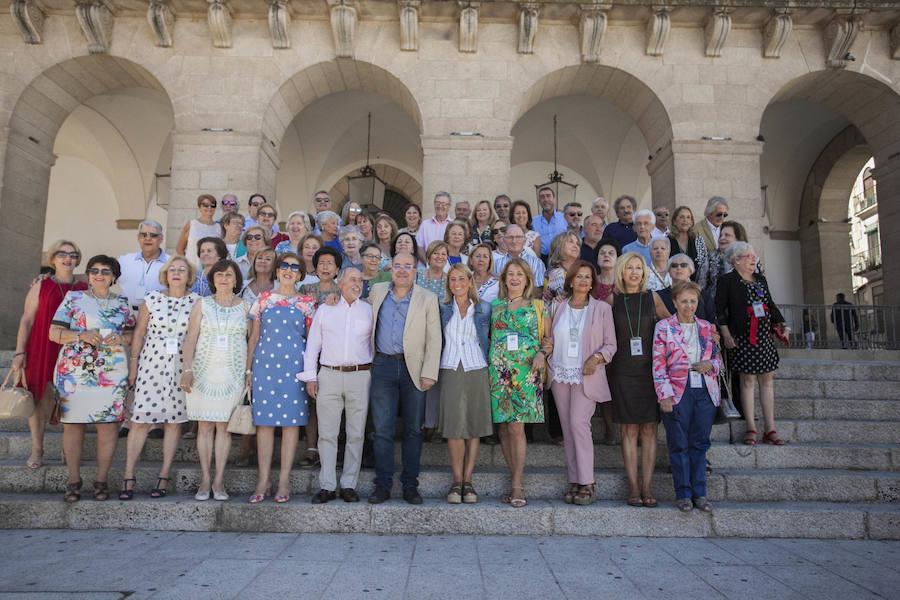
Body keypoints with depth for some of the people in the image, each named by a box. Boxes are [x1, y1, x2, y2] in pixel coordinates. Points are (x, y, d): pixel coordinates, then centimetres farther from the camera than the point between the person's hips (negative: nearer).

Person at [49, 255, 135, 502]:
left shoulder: (122, 303, 12)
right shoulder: (73, 298, 6)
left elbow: (132, 334, 14)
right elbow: (53, 333, 1)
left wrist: (121, 338, -8)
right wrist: (81, 336, -15)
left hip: (112, 373, 1)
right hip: (74, 371, -1)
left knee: (109, 423, 0)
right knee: (73, 423, 2)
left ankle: (101, 479, 12)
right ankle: (74, 480, 17)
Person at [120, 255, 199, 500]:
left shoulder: (197, 302, 3)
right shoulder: (152, 299, 4)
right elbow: (139, 333, 8)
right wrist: (133, 364, 6)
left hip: (182, 368, 0)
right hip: (151, 365, 0)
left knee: (174, 420, 4)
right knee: (141, 419, -3)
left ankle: (163, 476, 14)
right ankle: (128, 476, 8)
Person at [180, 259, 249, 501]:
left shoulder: (244, 306, 8)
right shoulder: (202, 304, 7)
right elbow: (190, 339, 3)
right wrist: (187, 369, -7)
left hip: (233, 373, 0)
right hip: (204, 372, 0)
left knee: (224, 426, 1)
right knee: (205, 426, 2)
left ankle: (219, 480, 8)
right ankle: (205, 480, 10)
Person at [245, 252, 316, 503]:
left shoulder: (307, 302, 8)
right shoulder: (263, 299, 11)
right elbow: (254, 337, 12)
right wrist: (248, 369, 7)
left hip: (294, 366, -1)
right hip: (264, 363, 1)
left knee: (291, 421, 0)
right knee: (264, 421, 2)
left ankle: (284, 480, 9)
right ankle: (263, 479, 11)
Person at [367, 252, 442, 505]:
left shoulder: (427, 298, 2)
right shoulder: (377, 291, 9)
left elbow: (434, 339, -1)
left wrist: (429, 374, -8)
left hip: (413, 368, -1)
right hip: (383, 365, 1)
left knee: (413, 429, 5)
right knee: (383, 429, 1)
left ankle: (410, 484, 15)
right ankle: (383, 484, 11)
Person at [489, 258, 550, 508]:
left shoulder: (538, 306, 9)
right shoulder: (495, 306, 14)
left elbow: (548, 338, 9)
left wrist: (542, 354, -9)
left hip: (526, 372, -3)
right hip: (499, 371, 3)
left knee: (517, 427, -11)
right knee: (504, 428, 3)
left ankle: (516, 484, -3)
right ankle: (516, 481, 15)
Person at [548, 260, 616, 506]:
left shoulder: (602, 308, 4)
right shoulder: (557, 306, 11)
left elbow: (610, 344, 4)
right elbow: (550, 339, 17)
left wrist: (596, 358, -13)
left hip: (587, 377, -3)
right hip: (560, 375, 3)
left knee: (579, 422, -16)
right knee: (567, 428, 4)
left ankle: (587, 484, -6)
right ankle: (575, 483, 12)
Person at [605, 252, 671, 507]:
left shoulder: (652, 297, 6)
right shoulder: (613, 299, 4)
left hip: (650, 369, 1)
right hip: (623, 371, -1)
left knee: (649, 430, 2)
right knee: (629, 430, 2)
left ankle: (646, 487, 9)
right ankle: (633, 487, 9)